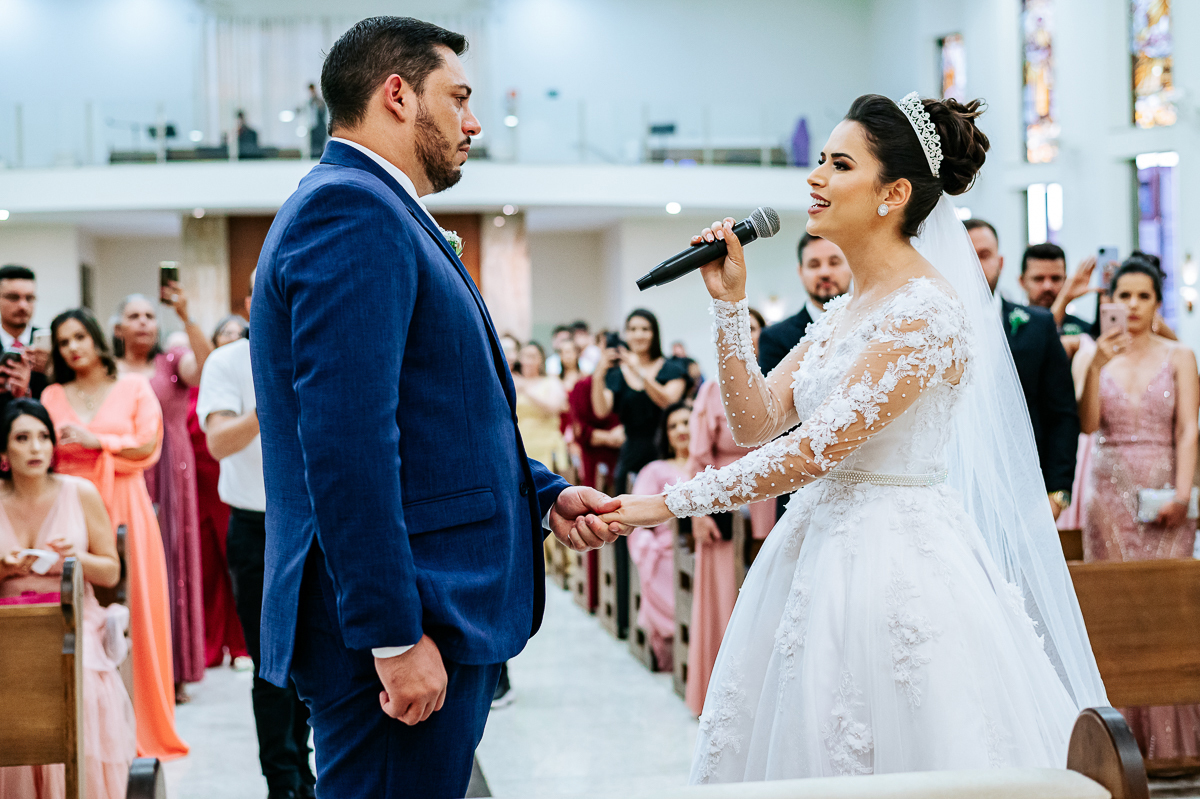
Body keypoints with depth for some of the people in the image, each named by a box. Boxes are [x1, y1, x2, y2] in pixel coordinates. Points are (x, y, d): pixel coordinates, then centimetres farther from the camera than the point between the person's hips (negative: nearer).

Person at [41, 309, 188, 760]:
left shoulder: (133, 388, 9)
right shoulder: (53, 396, 15)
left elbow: (149, 446, 0)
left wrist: (96, 441, -5)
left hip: (125, 511, -1)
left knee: (132, 613, -4)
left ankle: (141, 728, 3)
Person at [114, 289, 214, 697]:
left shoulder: (174, 362, 6)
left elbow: (207, 368, -16)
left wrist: (186, 316, -23)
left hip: (170, 481, 0)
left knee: (172, 567, 0)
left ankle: (175, 671, 6)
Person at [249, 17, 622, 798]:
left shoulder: (374, 212, 19)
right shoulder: (351, 211, -14)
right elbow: (346, 441, -23)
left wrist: (543, 495, 10)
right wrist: (394, 636, -23)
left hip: (431, 609, 11)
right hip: (405, 623, -11)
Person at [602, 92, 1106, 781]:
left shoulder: (926, 310, -16)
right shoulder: (844, 312, 12)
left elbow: (814, 449, -21)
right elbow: (758, 423, 7)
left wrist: (670, 503, -18)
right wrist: (731, 304, 0)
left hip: (898, 563, -9)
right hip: (820, 559, 9)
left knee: (896, 768, -1)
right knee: (806, 753, 13)